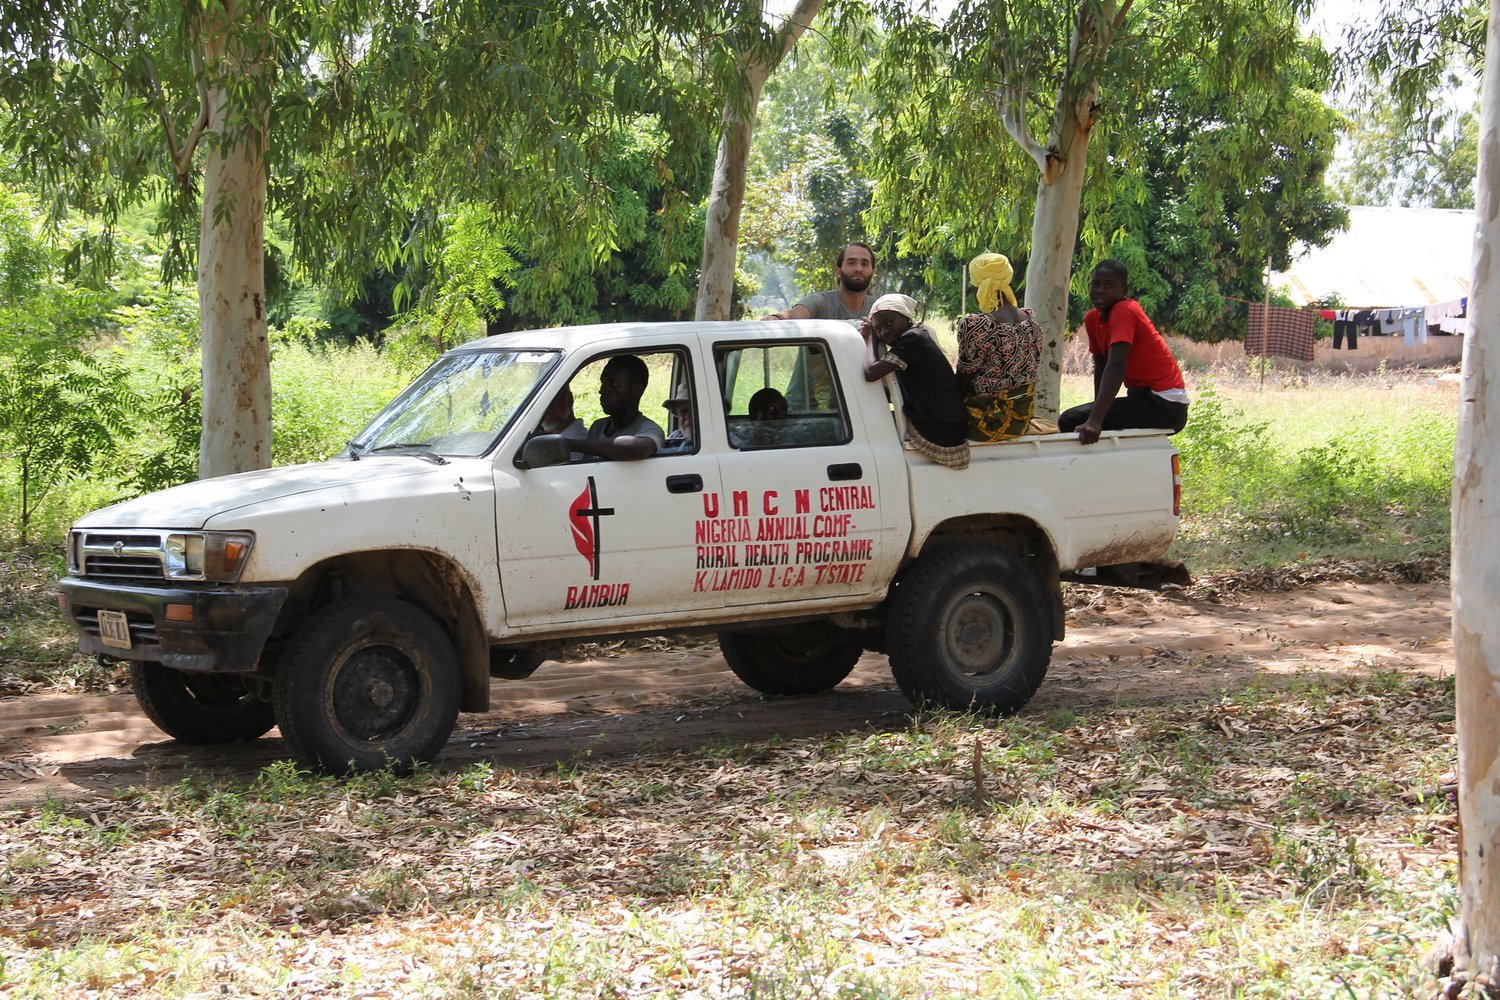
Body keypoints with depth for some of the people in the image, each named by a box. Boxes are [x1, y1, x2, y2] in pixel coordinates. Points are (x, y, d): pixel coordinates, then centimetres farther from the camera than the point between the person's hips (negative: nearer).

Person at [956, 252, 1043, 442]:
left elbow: (963, 381, -13)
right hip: (1022, 419, 6)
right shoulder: (1030, 319, 1)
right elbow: (1033, 367, 9)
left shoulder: (975, 326, -20)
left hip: (987, 422, -6)